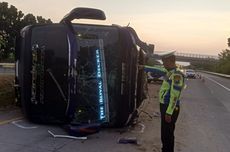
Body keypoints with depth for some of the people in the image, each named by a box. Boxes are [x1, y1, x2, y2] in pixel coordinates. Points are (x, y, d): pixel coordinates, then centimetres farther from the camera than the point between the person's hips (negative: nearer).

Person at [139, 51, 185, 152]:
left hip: (170, 108, -9)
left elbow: (174, 96, -23)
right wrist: (144, 67, 38)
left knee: (168, 133, 0)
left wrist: (169, 113, -24)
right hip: (164, 106, 9)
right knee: (165, 133, 20)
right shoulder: (169, 71, 9)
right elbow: (158, 70, 28)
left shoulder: (177, 75, -19)